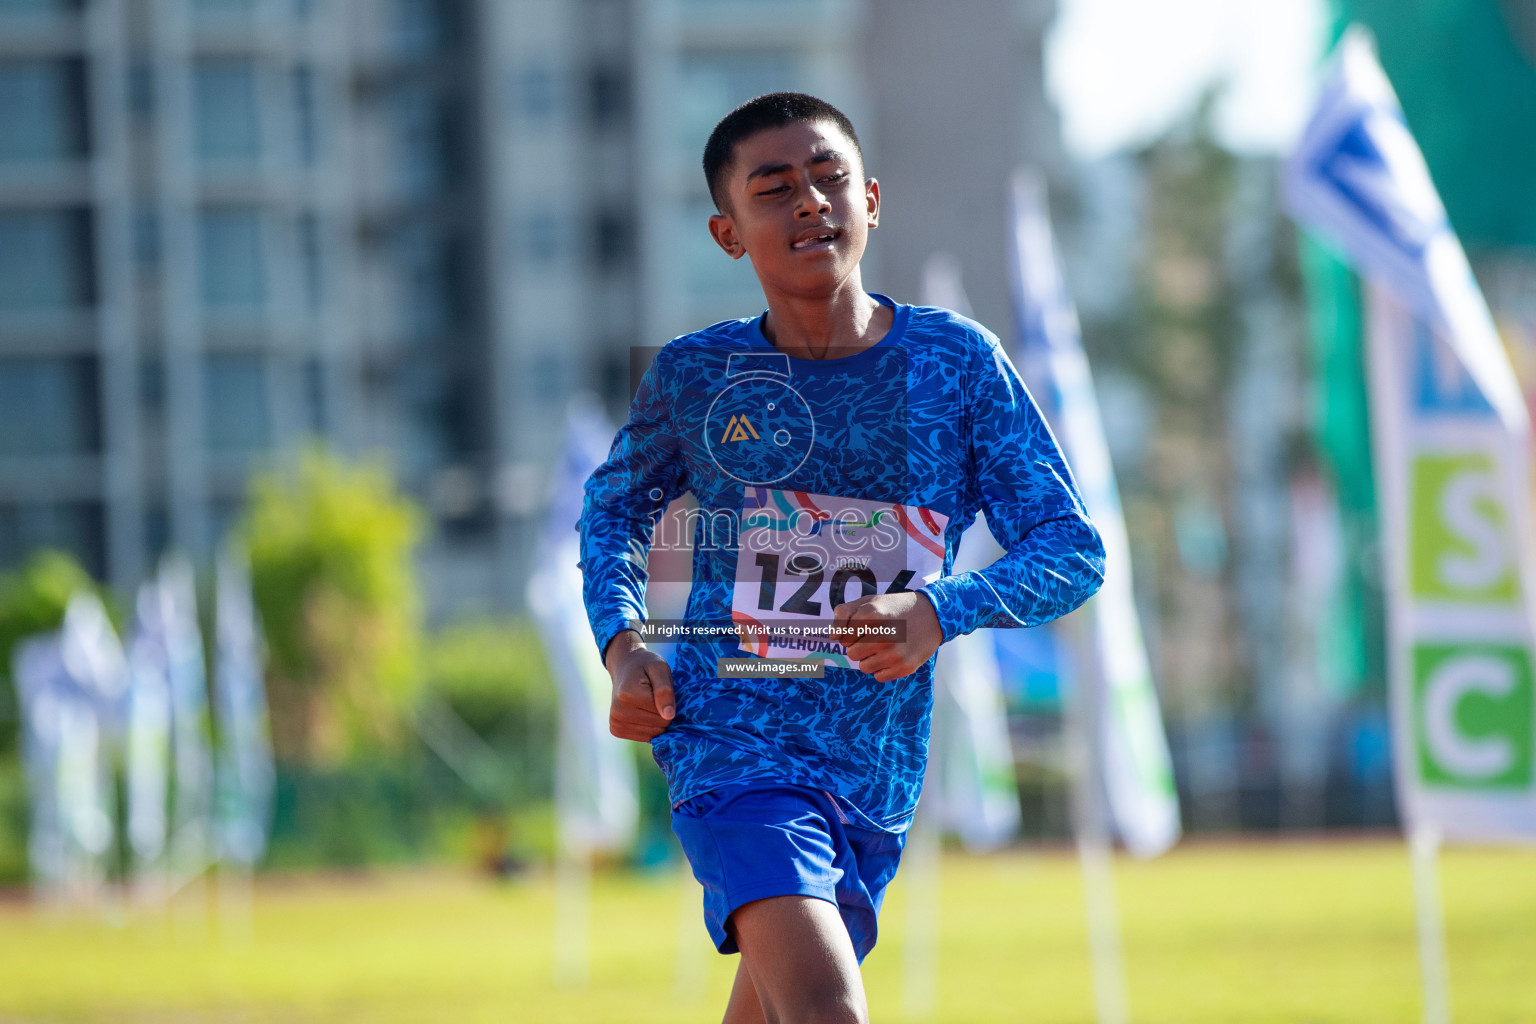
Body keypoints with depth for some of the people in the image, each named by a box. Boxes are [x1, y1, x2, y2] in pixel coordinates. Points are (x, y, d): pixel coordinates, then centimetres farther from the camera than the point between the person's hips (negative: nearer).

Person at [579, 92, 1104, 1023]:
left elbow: (1073, 550, -1)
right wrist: (622, 646, 0)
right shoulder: (693, 377, 0)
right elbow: (615, 509, 19)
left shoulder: (958, 361, -1)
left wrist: (941, 611, -20)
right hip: (730, 733, -3)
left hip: (877, 769, 3)